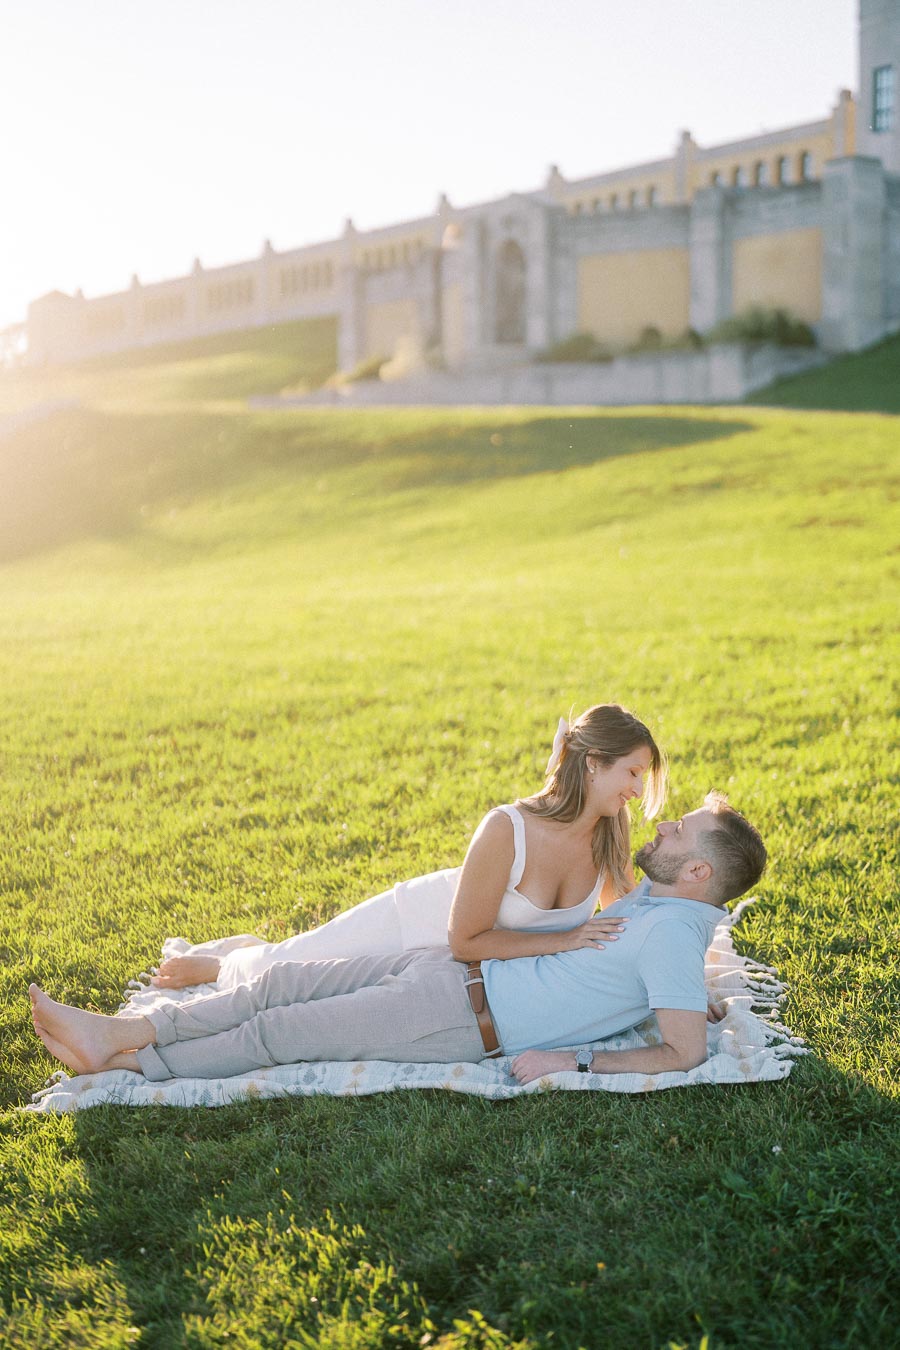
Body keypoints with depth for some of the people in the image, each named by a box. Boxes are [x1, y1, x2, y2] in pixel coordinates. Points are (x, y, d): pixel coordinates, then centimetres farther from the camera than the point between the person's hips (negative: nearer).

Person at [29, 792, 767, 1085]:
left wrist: (573, 1060, -23)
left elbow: (685, 1052, -24)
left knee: (281, 1032, -4)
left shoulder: (671, 935, -17)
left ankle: (121, 1064, 7)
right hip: (456, 969, 9)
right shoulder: (652, 901, 11)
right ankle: (121, 1033, 7)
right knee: (287, 981, 2)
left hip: (467, 1017, -9)